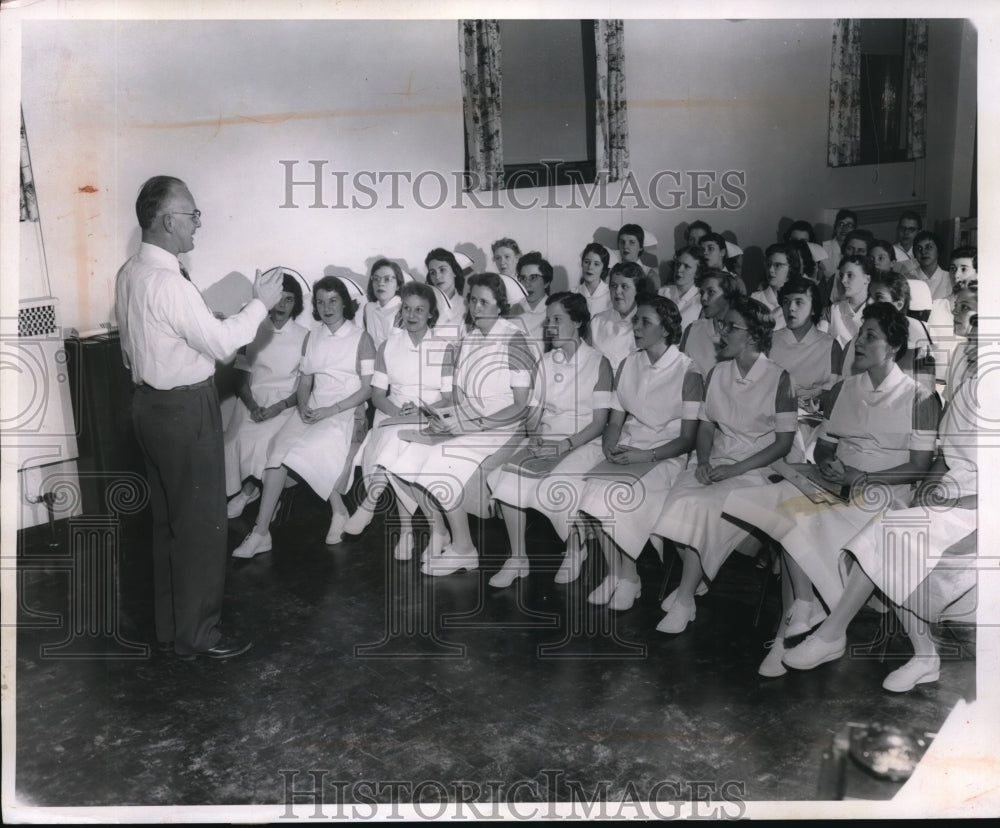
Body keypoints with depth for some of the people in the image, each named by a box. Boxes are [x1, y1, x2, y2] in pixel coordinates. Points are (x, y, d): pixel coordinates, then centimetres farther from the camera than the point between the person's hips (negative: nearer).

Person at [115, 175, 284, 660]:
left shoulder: (130, 273, 7)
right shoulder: (167, 282, -23)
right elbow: (221, 343, -20)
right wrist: (260, 304, -10)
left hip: (150, 403, 10)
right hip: (185, 410, -10)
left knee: (167, 519, 19)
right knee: (201, 523, 3)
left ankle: (169, 627, 32)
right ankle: (195, 633, 16)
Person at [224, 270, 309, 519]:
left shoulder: (303, 337, 2)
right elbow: (242, 379, 8)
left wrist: (279, 407, -16)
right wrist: (252, 406, -11)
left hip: (286, 402, -2)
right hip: (253, 400, 2)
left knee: (263, 439, -29)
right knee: (238, 437, -26)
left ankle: (248, 490, -7)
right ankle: (250, 488, -6)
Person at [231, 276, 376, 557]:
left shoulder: (361, 338, 1)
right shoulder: (312, 337, 15)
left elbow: (367, 389, -3)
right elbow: (304, 382, 16)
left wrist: (331, 410, -14)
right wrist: (303, 407, -6)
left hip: (346, 412, -4)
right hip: (312, 410, 4)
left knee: (302, 451, -29)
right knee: (280, 447, -24)